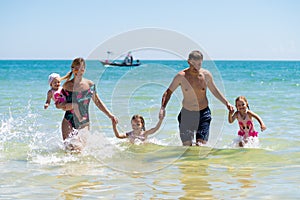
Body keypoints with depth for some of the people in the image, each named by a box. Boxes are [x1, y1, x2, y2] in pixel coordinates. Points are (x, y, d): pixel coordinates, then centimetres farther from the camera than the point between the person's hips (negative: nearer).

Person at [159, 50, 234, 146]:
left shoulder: (206, 74, -4)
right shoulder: (181, 76, -9)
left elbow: (214, 91, 12)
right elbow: (169, 92, 0)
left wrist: (226, 103, 4)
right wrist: (163, 107, -14)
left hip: (203, 113, 0)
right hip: (187, 114, 0)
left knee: (201, 144, -10)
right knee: (186, 145, -1)